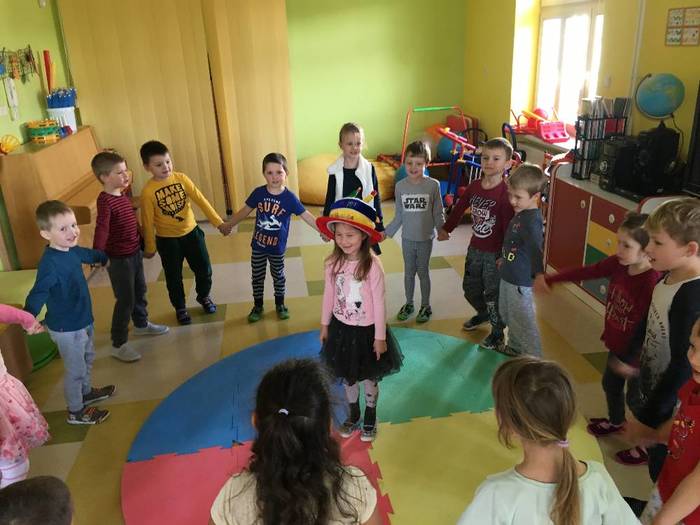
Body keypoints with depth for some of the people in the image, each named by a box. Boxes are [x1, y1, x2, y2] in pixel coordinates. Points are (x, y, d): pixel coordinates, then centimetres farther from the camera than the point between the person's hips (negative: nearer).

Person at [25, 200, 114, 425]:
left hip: (83, 319, 9)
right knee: (75, 370, 9)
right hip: (67, 328, -9)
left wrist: (104, 258, 42)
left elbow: (88, 254, 21)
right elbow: (39, 292, -42)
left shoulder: (72, 250, -2)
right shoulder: (50, 263, -31)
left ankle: (86, 392, 53)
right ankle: (76, 412, 30)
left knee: (87, 358, 29)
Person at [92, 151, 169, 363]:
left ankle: (141, 324, 46)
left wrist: (142, 245, 27)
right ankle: (118, 345, 11)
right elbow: (101, 229, -36)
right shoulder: (105, 201, -23)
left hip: (134, 253, 9)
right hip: (119, 259, -9)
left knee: (140, 291, 24)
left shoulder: (122, 195, 5)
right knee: (125, 300, -2)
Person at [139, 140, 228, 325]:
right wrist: (149, 247, -3)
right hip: (167, 240, -3)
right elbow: (148, 222, -10)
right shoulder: (148, 191, -17)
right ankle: (180, 308, 34)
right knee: (174, 277, 12)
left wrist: (218, 222, -16)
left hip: (191, 232, 3)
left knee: (204, 269, 13)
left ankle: (203, 296, 41)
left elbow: (201, 200, -10)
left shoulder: (181, 178, -9)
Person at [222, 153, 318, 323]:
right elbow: (245, 211, 4)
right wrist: (229, 224, 9)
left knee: (278, 276, 18)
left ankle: (280, 304, 39)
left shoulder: (289, 197, -16)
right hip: (258, 245, 2)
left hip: (277, 247, -2)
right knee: (257, 277, 15)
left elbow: (307, 216, -14)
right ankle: (258, 306, 35)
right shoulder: (258, 193, -10)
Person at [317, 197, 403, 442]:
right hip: (341, 328, 4)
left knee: (369, 377, 16)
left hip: (366, 330, -3)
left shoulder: (372, 265, -23)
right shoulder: (333, 263, -11)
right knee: (347, 376, 21)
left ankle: (370, 419, 41)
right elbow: (329, 295, 2)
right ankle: (353, 415, 45)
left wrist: (380, 337, -11)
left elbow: (379, 303, -16)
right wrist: (325, 325, 10)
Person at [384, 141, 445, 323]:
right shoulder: (400, 186, -5)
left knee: (423, 272, 10)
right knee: (408, 272, 16)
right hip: (407, 238, 2)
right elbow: (399, 216, 3)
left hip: (425, 238, -2)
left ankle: (425, 306, 28)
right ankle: (409, 304, 33)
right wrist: (386, 232, 0)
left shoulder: (433, 185, -11)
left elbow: (438, 213, -5)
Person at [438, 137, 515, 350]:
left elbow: (509, 226, -20)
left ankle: (497, 332, 29)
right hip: (475, 248, 7)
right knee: (470, 288, 22)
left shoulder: (505, 193, -21)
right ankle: (483, 314, 51)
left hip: (495, 253, -6)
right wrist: (446, 228, 19)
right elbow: (460, 207, 14)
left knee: (493, 293, 7)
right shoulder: (474, 187, -2)